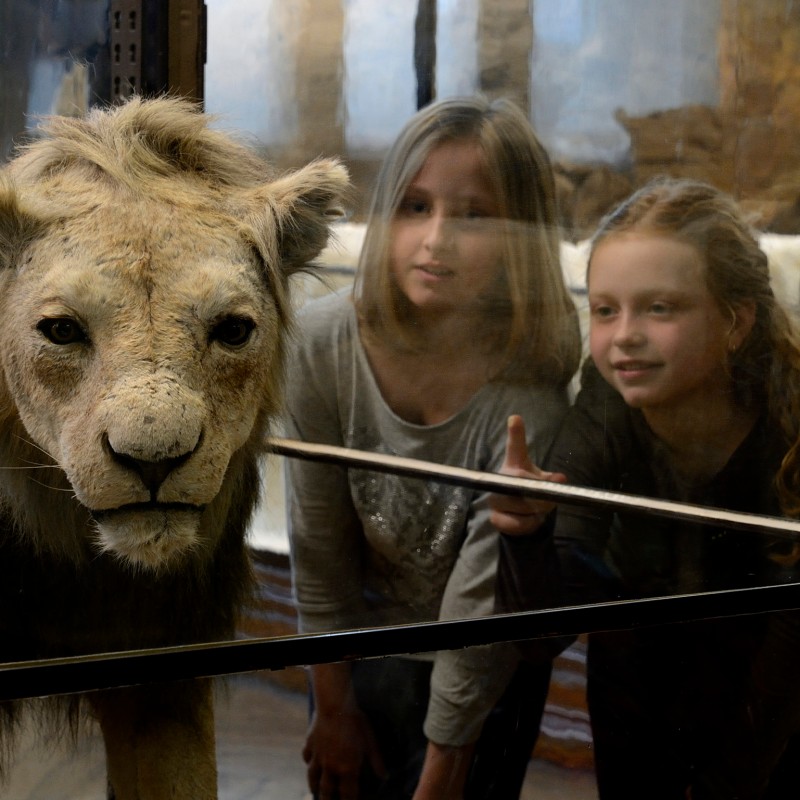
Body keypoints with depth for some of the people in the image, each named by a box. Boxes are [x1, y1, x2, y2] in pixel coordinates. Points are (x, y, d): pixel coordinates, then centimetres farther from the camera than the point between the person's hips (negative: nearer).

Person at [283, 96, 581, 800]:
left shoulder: (529, 391, -30)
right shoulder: (326, 342, -21)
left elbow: (481, 603, -22)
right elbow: (318, 543, -10)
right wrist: (333, 707, -1)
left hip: (492, 665, -2)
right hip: (369, 633, 2)